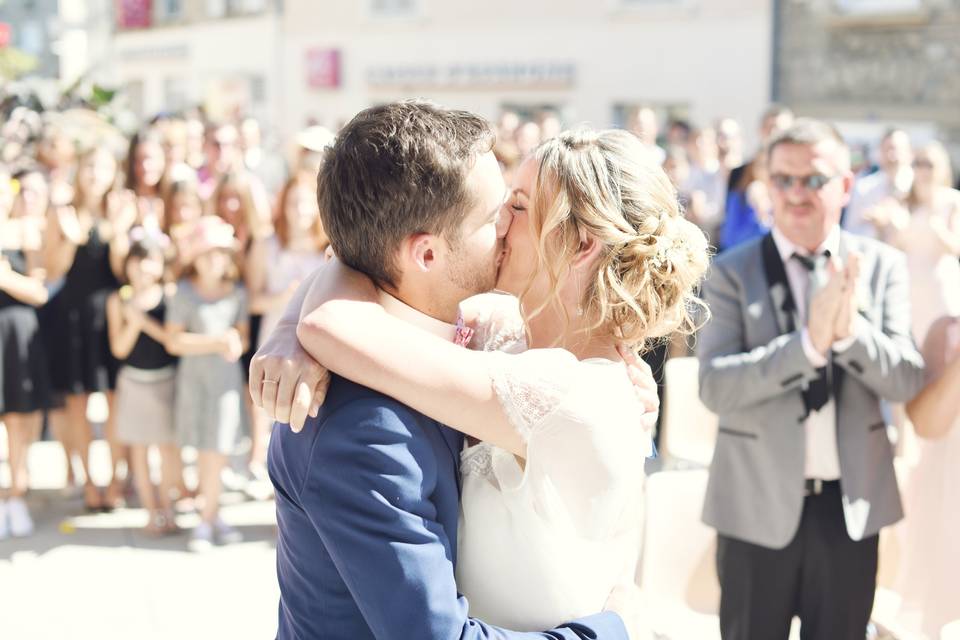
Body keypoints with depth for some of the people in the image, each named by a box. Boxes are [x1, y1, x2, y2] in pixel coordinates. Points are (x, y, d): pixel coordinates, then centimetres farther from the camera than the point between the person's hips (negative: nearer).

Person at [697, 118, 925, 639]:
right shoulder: (733, 272, -6)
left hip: (851, 503, 2)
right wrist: (809, 343, -28)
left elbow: (907, 380, -6)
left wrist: (851, 330, -24)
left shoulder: (881, 265, 0)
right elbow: (714, 386, -16)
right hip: (759, 504, -2)